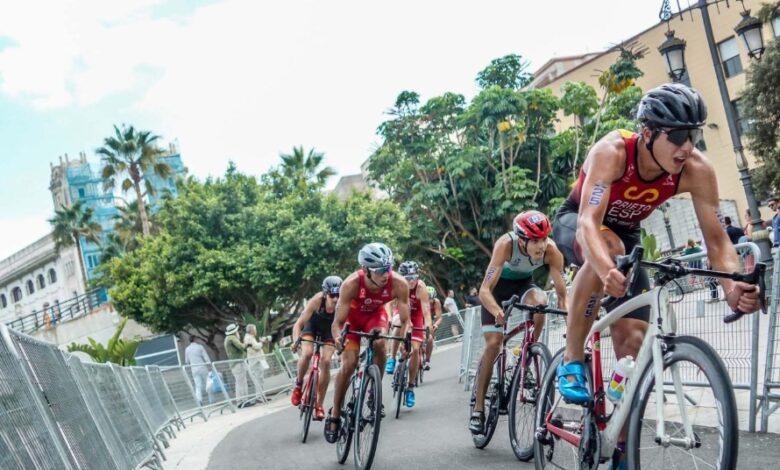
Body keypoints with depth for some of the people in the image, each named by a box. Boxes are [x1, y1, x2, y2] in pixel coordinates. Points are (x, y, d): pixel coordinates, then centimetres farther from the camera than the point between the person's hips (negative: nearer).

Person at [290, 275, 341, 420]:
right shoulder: (317, 300, -37)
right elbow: (298, 324, -35)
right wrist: (296, 341, -51)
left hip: (329, 328, 1)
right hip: (312, 325, -1)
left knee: (326, 361, -14)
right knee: (307, 354, -26)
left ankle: (319, 405, -2)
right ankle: (298, 384, 3)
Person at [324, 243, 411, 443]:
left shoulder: (399, 284, -35)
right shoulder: (351, 284, -39)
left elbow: (404, 320, -28)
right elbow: (338, 322, -32)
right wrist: (338, 338, -53)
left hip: (376, 314, 1)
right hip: (353, 314, -1)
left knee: (380, 343, -30)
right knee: (348, 364, -12)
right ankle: (334, 416, 7)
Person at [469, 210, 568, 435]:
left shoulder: (551, 250, -31)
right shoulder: (506, 244, -37)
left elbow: (562, 293, -28)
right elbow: (485, 290, -40)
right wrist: (497, 311, -59)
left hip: (524, 283, 2)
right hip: (498, 284, -2)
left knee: (539, 302, -33)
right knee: (493, 343, -12)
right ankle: (478, 408, -2)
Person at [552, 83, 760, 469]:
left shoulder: (697, 171, -26)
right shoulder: (612, 151, -36)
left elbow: (716, 239, -24)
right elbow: (589, 221, -48)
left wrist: (733, 286, -45)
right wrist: (606, 271, -67)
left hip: (626, 234, 4)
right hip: (574, 223, -4)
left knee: (635, 342, -7)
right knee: (607, 246, -41)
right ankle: (572, 361, -26)